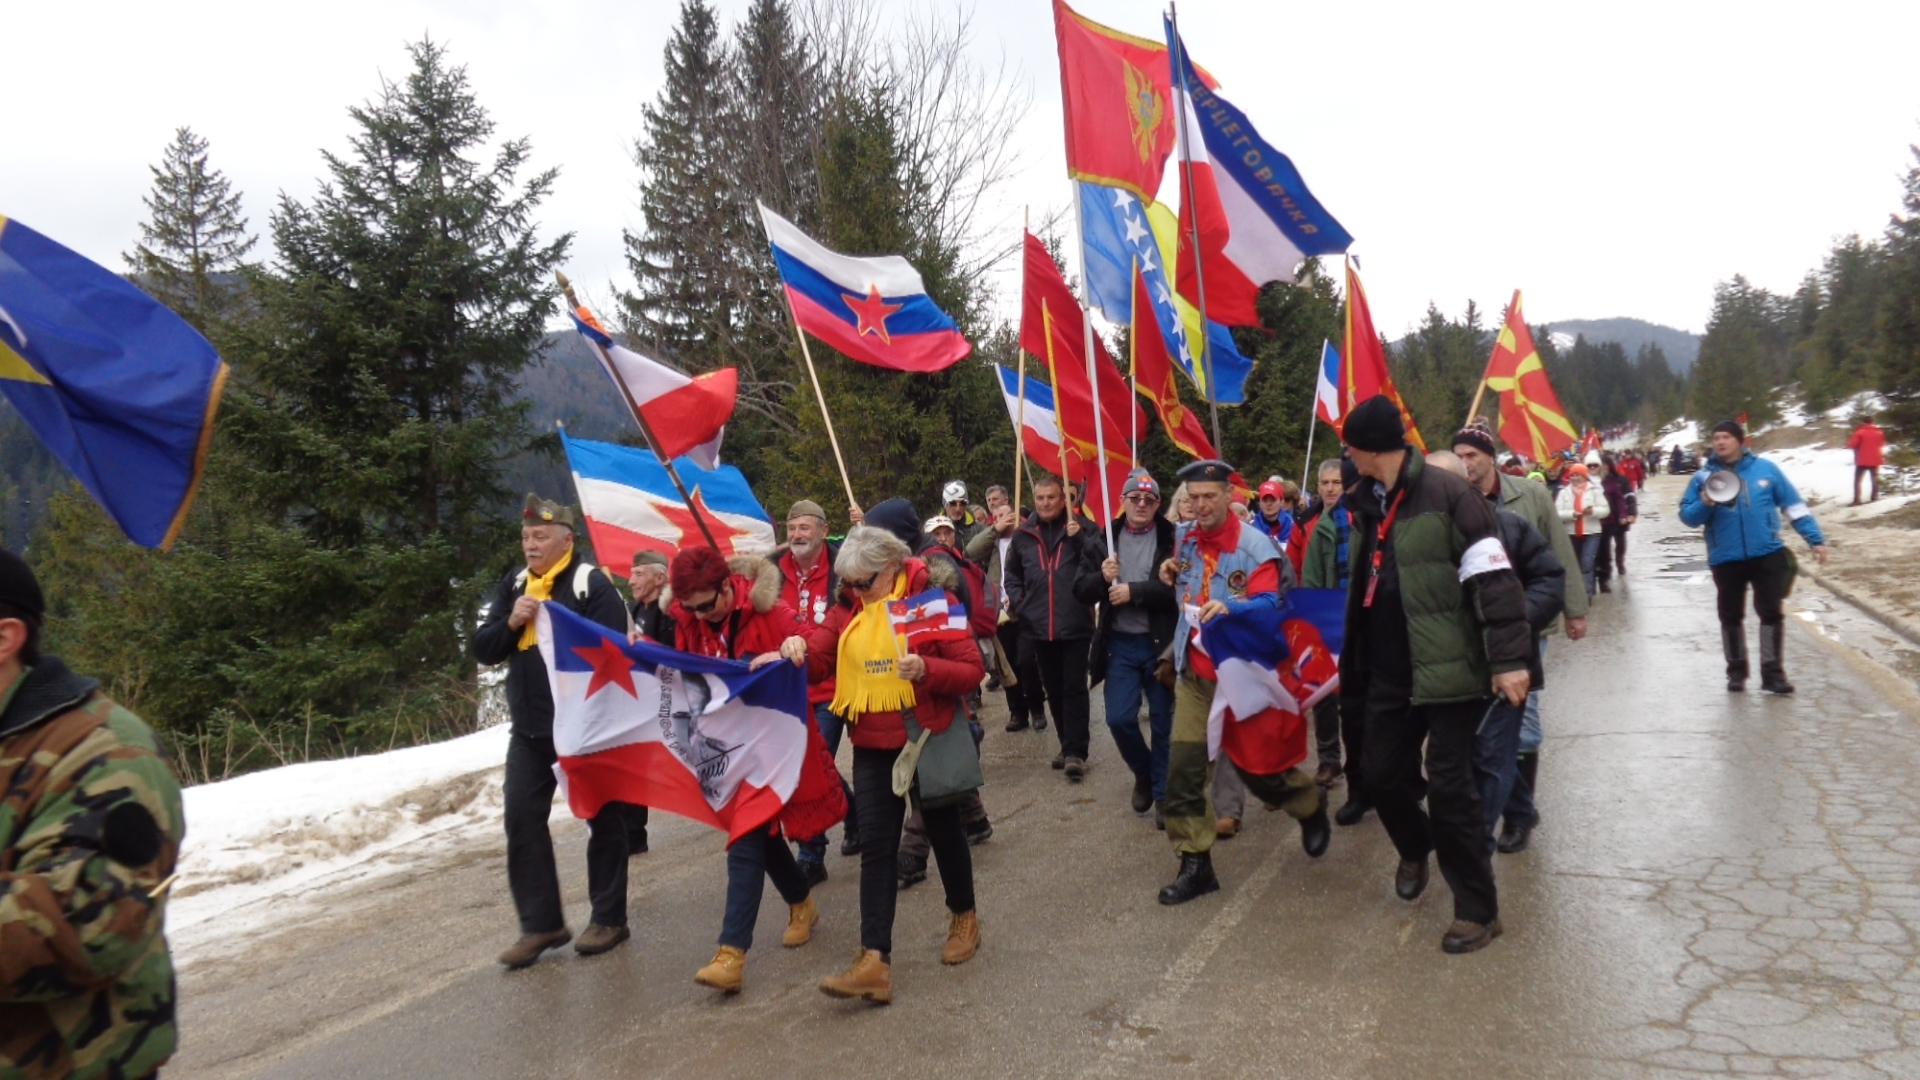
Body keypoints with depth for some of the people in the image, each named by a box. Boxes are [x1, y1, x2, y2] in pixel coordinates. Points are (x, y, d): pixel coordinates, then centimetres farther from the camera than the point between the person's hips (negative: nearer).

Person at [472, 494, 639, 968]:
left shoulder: (591, 583, -13)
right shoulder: (513, 585, 8)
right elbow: (482, 649, 6)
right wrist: (511, 623, -11)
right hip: (530, 729, 6)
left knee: (603, 819, 6)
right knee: (522, 819, 4)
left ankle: (609, 918, 19)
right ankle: (540, 923, 14)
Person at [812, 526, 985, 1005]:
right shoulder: (848, 611, 2)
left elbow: (973, 670, -14)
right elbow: (814, 654, -8)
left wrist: (926, 669, -31)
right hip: (873, 745, 4)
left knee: (943, 830, 14)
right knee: (876, 845, -1)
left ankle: (964, 917, 39)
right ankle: (874, 960, -2)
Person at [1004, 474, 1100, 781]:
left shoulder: (1080, 528, 0)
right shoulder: (1023, 535, 8)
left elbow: (1099, 565, -10)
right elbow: (1012, 575, 20)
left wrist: (1080, 538, -19)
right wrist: (1017, 602, 5)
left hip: (1074, 625, -4)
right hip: (1038, 627, 4)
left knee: (1074, 688, -2)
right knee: (1054, 689, 12)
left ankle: (1075, 751, 0)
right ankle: (1069, 745, 25)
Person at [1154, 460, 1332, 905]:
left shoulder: (1255, 545, -16)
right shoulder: (1184, 537, 4)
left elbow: (1268, 605, -25)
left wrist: (1228, 607, -42)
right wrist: (1172, 575, 2)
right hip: (1193, 672, 5)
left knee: (1253, 763, 7)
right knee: (1184, 769, -3)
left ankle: (1311, 805, 39)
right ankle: (1195, 864, 7)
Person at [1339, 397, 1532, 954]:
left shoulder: (1446, 493, -14)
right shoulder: (1367, 504, 10)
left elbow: (1494, 582, -17)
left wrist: (1508, 660, -22)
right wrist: (1352, 663, 26)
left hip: (1448, 670, -7)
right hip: (1389, 674, 7)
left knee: (1448, 786, -4)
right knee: (1383, 776, 12)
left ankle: (1478, 908, 13)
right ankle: (1415, 850, 43)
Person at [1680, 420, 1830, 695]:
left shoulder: (1765, 468, 2)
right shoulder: (1704, 477, 1)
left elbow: (1794, 505, 5)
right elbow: (1687, 516, -1)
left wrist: (1815, 540, 2)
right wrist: (1704, 505, -22)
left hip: (1767, 555, -1)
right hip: (1725, 559, 1)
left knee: (1771, 612, 2)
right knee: (1731, 616, 11)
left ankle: (1773, 672, 10)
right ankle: (1736, 671, 25)